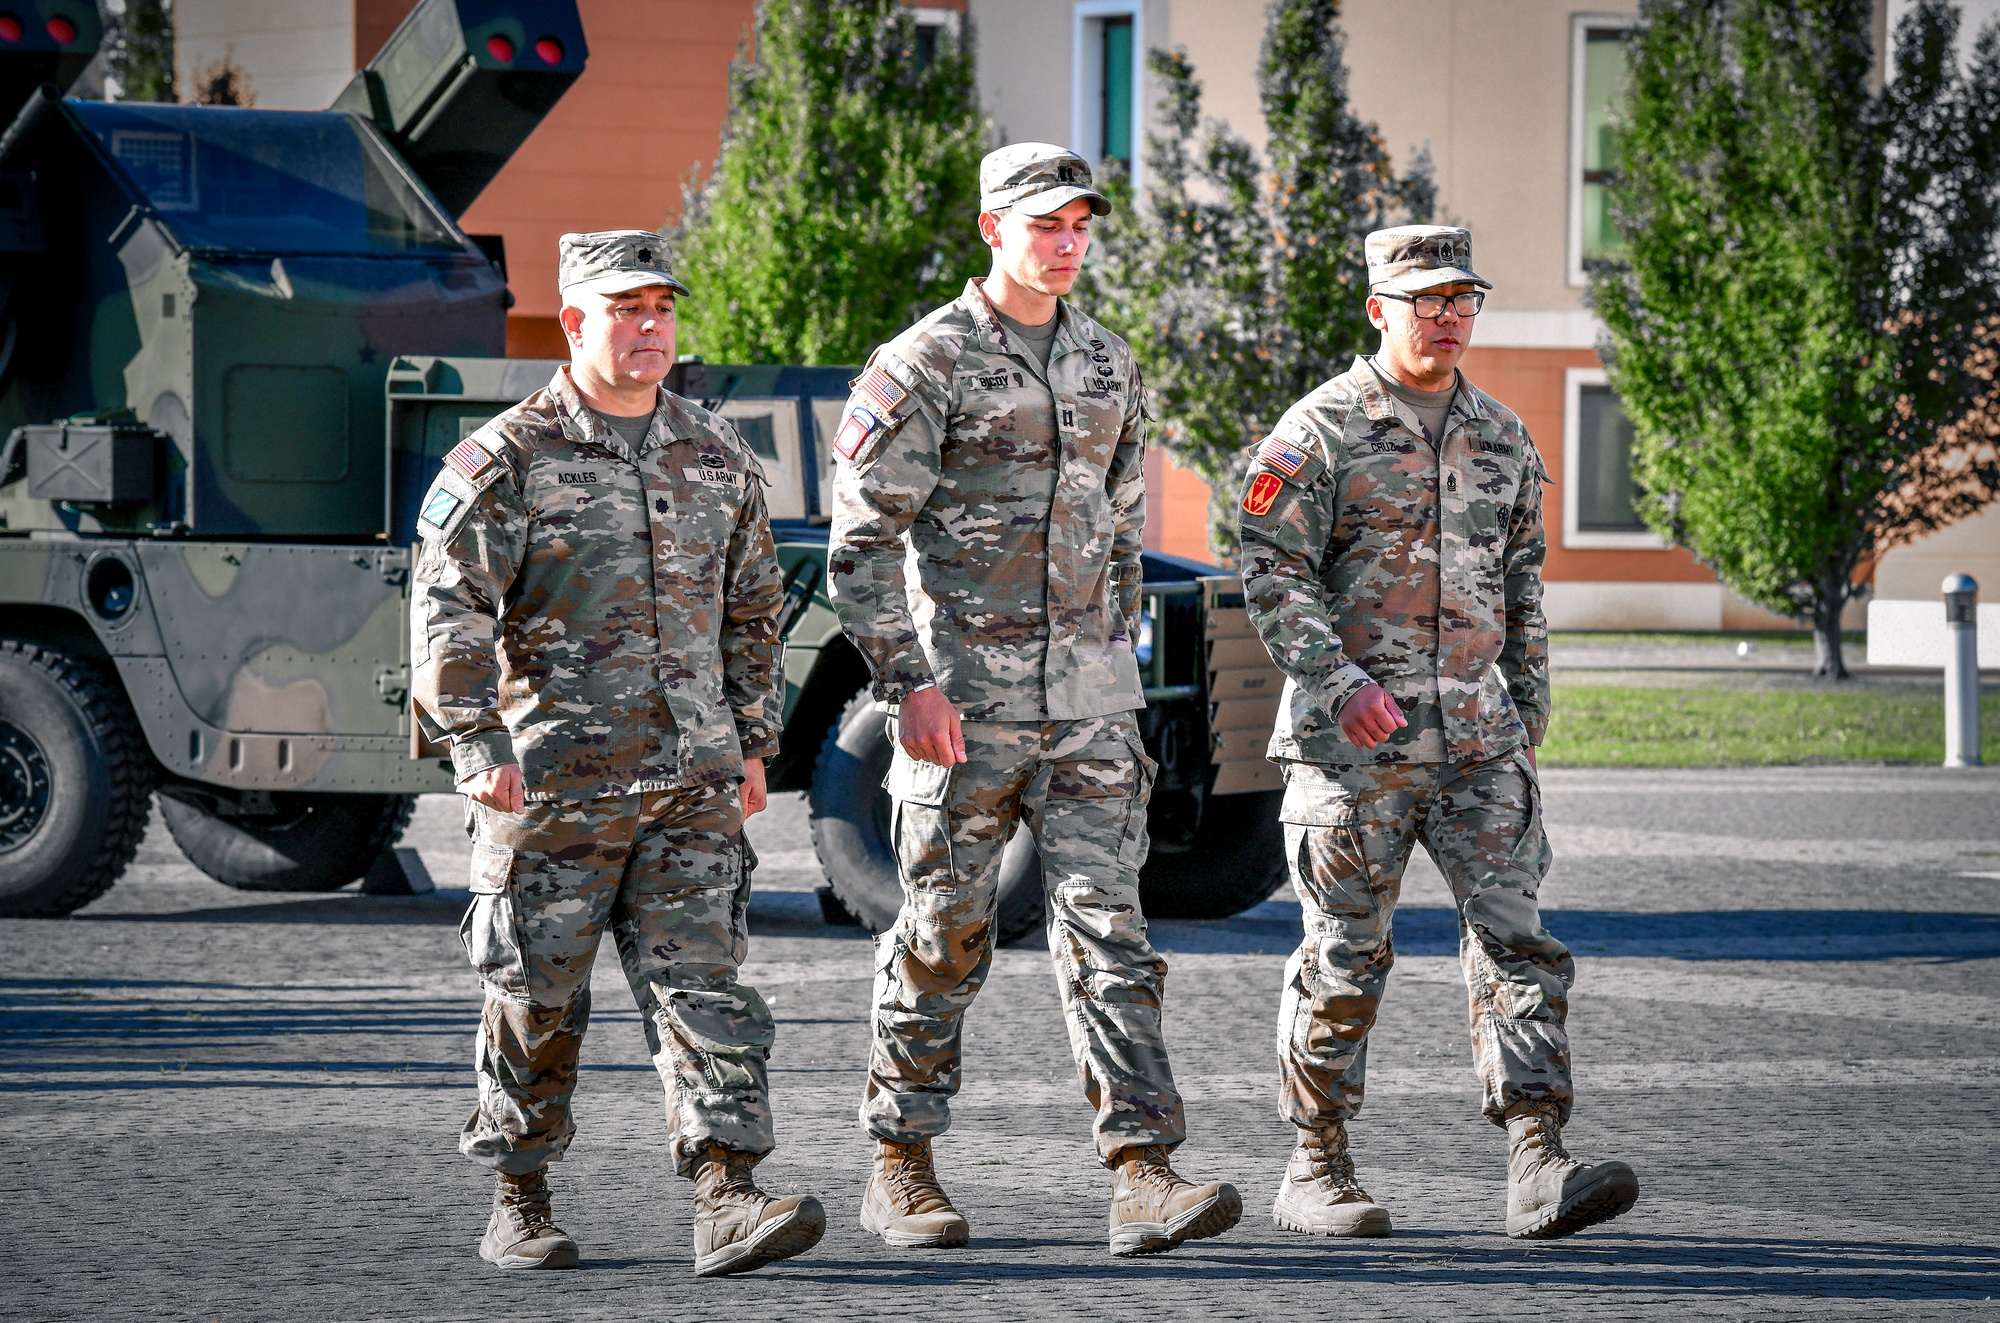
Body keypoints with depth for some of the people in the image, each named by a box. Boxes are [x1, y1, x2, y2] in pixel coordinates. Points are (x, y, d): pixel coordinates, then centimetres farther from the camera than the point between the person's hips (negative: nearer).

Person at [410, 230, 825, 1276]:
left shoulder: (717, 458, 12)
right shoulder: (508, 458, -4)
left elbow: (751, 608, 22)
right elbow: (448, 611, -8)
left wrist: (754, 741, 17)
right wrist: (480, 745, -17)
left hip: (692, 785, 3)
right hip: (552, 785, -3)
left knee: (702, 984, -5)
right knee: (537, 1001, 4)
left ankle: (727, 1201, -10)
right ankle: (518, 1206, 17)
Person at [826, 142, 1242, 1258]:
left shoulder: (1108, 364, 13)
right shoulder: (925, 363, -6)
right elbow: (864, 539, -9)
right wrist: (908, 681, -15)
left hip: (1088, 695, 4)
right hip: (965, 692, -4)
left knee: (1109, 925, -5)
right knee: (946, 935, 4)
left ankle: (1144, 1176, -11)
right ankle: (903, 1169, 17)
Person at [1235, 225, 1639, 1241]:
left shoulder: (1504, 440, 14)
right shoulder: (1321, 431, -3)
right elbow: (1272, 575, -9)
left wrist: (1527, 726, 17)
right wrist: (1341, 682, -21)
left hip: (1478, 744, 4)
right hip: (1354, 743, -4)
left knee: (1515, 941, -7)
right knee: (1344, 959, 2)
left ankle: (1539, 1171, -13)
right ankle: (1315, 1171, 13)